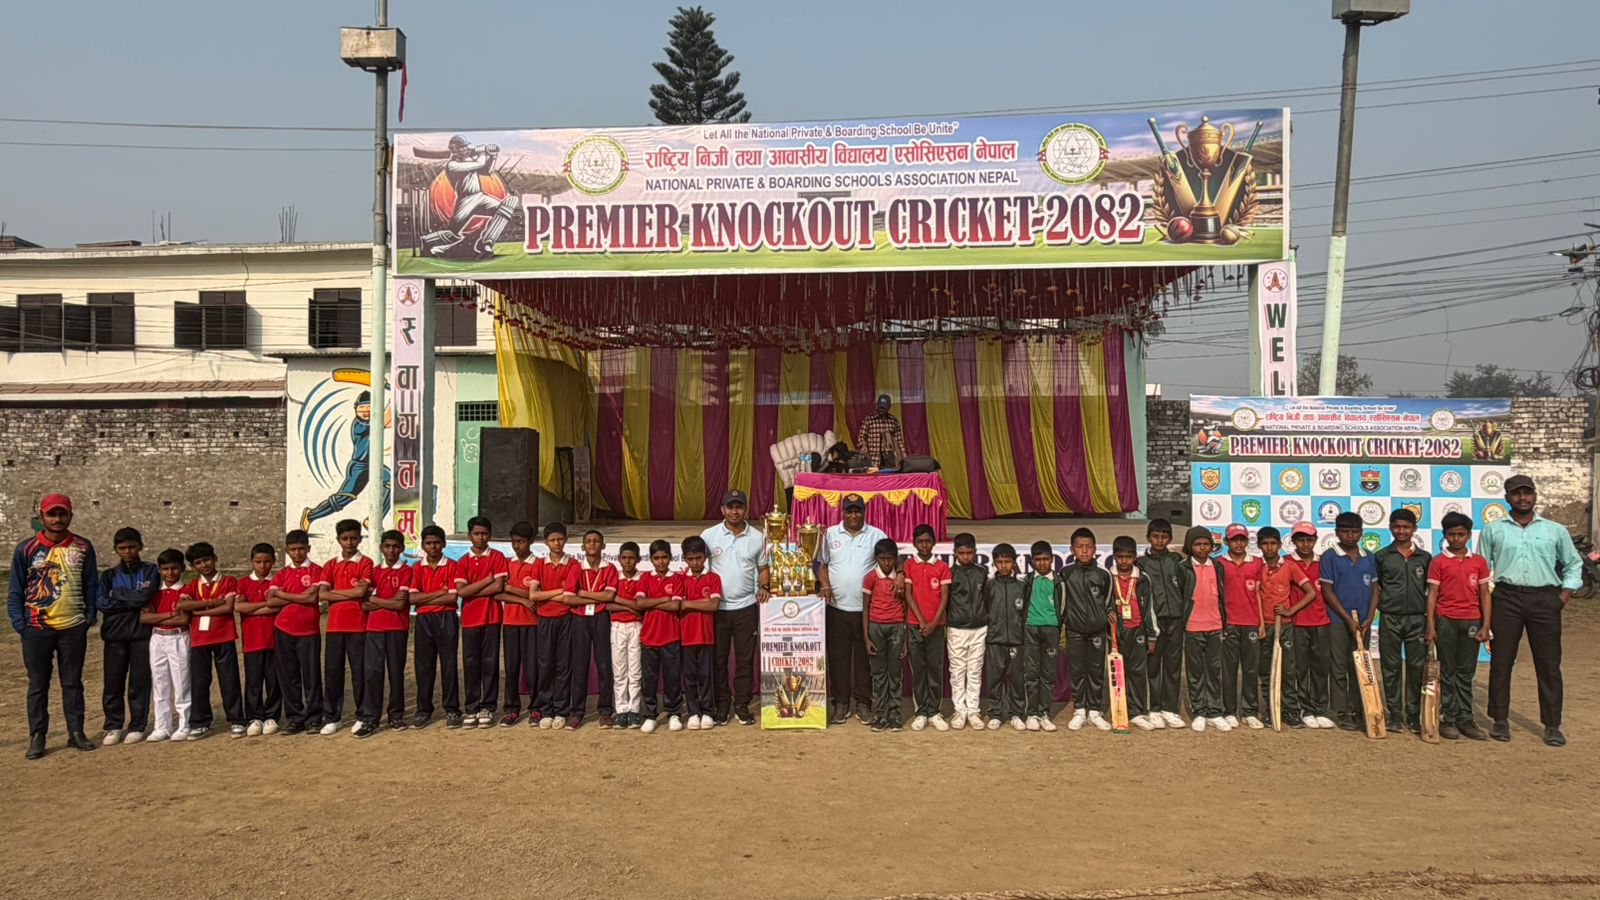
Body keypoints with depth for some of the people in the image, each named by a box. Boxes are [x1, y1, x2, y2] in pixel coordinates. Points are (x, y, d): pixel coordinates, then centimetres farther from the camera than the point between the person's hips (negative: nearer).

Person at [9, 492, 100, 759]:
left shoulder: (83, 547, 3)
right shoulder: (26, 549, -1)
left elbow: (91, 586, 7)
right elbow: (15, 592, 1)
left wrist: (89, 618, 0)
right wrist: (20, 625, -6)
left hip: (73, 628, 1)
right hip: (37, 628, -1)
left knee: (73, 683, 10)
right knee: (38, 685, 6)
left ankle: (76, 732, 18)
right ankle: (37, 737, 13)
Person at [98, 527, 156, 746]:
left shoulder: (150, 571, 5)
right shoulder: (109, 575, 11)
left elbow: (145, 597, -12)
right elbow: (103, 603, -5)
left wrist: (117, 593, -3)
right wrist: (134, 600, -9)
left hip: (141, 634, -2)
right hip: (114, 636, 2)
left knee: (139, 682, 1)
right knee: (113, 683, 3)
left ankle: (138, 726, 10)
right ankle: (113, 727, 14)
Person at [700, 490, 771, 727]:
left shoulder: (757, 537, 4)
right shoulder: (709, 535, -1)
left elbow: (764, 567, 12)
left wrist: (764, 587, -6)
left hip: (746, 607, 1)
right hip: (717, 607, -1)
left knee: (745, 659, 5)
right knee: (717, 659, 5)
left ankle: (742, 705, 15)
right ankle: (721, 705, 17)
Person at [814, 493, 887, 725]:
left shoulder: (877, 536, 2)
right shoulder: (830, 534, 6)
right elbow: (821, 564, 10)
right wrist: (825, 585, -6)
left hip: (867, 608, -1)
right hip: (837, 607, 1)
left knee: (864, 656, 6)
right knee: (838, 656, 5)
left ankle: (863, 703, 16)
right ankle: (840, 703, 14)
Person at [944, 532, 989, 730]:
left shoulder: (983, 572, 3)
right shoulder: (950, 574, -1)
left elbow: (988, 597, 11)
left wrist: (989, 621, 8)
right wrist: (944, 625, -1)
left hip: (979, 629, 1)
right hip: (957, 630, -1)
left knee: (975, 671, 5)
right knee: (957, 672, 3)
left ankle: (973, 711, 11)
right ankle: (959, 710, 9)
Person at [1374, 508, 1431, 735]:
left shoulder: (1425, 558, 9)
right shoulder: (1381, 557, 5)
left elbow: (1431, 590, 11)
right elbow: (1374, 588, 9)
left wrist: (1431, 618, 4)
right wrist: (1384, 604, -5)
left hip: (1417, 618, 1)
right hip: (1390, 619, -1)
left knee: (1417, 668, 2)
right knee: (1391, 668, 2)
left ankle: (1414, 715, 11)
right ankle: (1395, 713, 10)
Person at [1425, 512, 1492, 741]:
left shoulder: (1479, 562, 7)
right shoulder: (1438, 562, 1)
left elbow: (1485, 594, 7)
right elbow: (1432, 595, -1)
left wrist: (1485, 626, 0)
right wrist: (1430, 627, -6)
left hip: (1472, 621, 2)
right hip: (1446, 620, -2)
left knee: (1466, 673, 7)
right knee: (1447, 672, 3)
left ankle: (1465, 718, 13)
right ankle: (1448, 719, 7)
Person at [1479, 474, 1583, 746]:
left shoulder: (1556, 531, 9)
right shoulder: (1493, 530, 7)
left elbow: (1573, 564, 17)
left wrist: (1564, 596, 4)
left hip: (1545, 600, 0)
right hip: (1507, 598, 0)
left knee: (1549, 663, 1)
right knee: (1501, 661, 2)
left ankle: (1552, 725, 9)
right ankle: (1500, 720, 12)